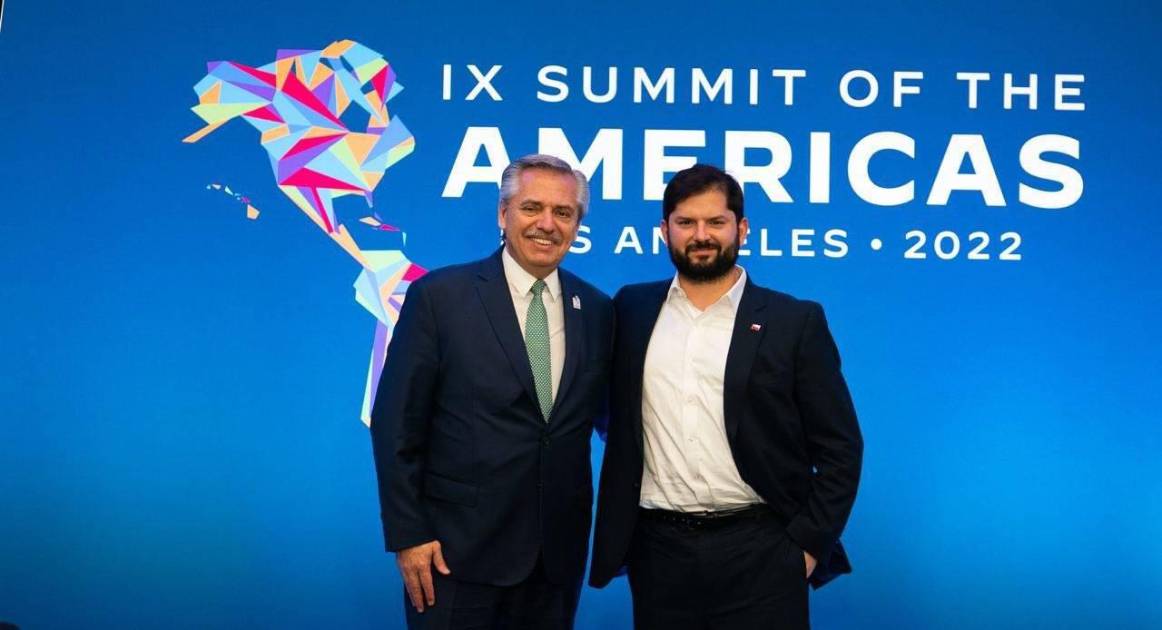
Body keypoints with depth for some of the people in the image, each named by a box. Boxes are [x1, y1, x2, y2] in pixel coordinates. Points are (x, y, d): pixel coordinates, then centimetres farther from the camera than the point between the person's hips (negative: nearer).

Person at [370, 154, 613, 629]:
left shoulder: (598, 310, 4)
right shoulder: (438, 296, -7)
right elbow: (397, 424, -6)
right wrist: (407, 534, -9)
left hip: (559, 550, 4)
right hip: (458, 546, -3)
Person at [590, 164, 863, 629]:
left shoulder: (794, 321, -1)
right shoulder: (632, 309, 6)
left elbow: (839, 449, -1)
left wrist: (808, 545, -6)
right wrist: (612, 537, 8)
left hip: (760, 553, -2)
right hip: (659, 551, 2)